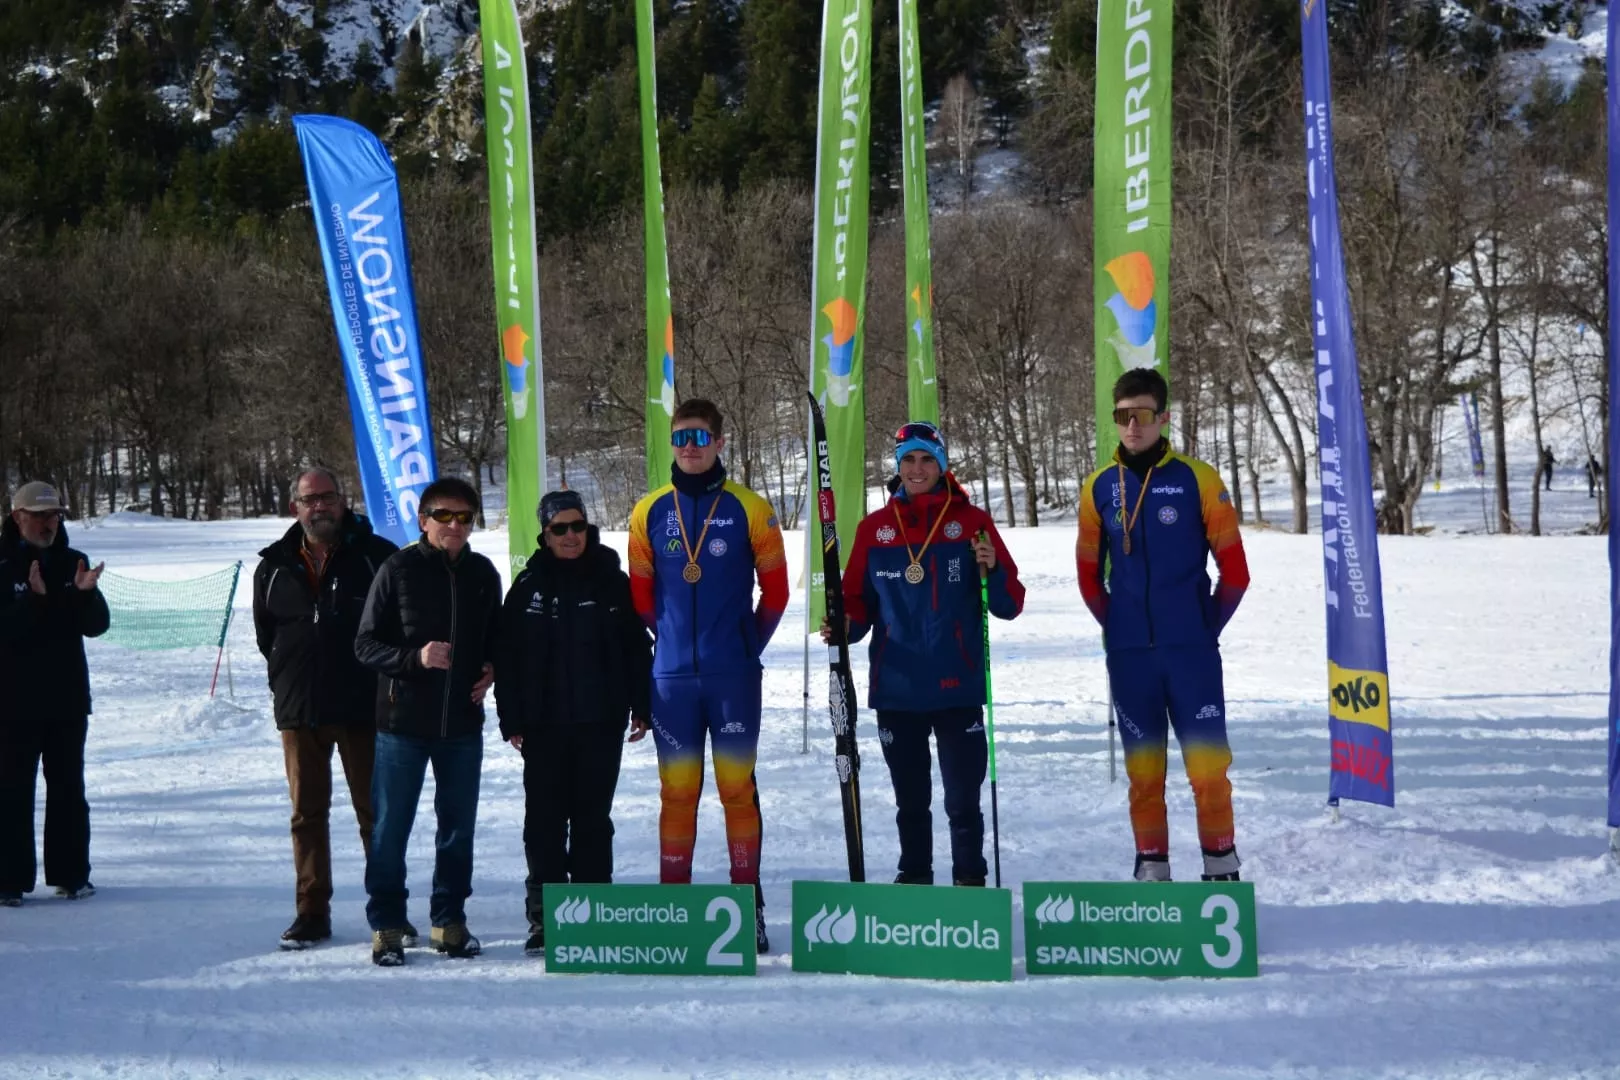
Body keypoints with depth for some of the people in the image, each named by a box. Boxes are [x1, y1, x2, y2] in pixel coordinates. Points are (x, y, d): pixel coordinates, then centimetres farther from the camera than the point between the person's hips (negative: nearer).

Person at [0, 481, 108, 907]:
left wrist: (84, 594, -18)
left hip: (68, 698, 4)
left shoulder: (73, 564, 6)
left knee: (68, 788, 9)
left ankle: (71, 874, 16)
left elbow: (96, 625, 1)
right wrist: (35, 600, -30)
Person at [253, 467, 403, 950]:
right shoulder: (275, 567, 7)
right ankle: (312, 912, 15)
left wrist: (386, 678, -2)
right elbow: (265, 633, 18)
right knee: (307, 813, 8)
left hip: (364, 707, -3)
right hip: (299, 710, 3)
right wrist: (286, 679, 10)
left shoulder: (376, 556, -3)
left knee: (375, 810, 3)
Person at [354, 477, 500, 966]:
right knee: (390, 827, 2)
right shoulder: (398, 569, -6)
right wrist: (414, 658, -20)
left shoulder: (483, 573, 6)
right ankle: (386, 926, 12)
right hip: (402, 721, -4)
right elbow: (365, 643, -5)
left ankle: (449, 920, 23)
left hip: (463, 724, 4)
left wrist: (490, 671, 1)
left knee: (458, 826, 11)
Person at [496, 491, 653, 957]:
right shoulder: (528, 587, 3)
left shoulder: (612, 582, 4)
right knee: (545, 819, 1)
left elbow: (637, 648, 8)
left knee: (593, 818, 6)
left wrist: (640, 707, 2)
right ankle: (544, 918, 7)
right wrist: (511, 720, -2)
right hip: (544, 725, 0)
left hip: (601, 723, 0)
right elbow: (507, 657, 3)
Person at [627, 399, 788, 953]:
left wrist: (747, 646, 6)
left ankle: (749, 903, 7)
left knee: (738, 787, 1)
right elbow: (640, 594, 14)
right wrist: (671, 641, 10)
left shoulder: (749, 509, 0)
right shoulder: (649, 512, 6)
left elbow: (775, 590, 6)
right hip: (672, 676, 2)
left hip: (733, 676, -1)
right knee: (677, 790, 5)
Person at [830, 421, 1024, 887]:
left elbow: (1010, 604, 1)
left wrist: (992, 570, -18)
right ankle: (914, 876, 25)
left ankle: (969, 880, 9)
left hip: (957, 687, -2)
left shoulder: (971, 521, 2)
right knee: (910, 798, 13)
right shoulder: (874, 527, 7)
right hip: (896, 688, 2)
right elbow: (859, 599, 12)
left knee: (963, 798, -2)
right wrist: (844, 626, -9)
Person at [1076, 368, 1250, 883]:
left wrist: (1206, 628, 3)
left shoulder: (1197, 480, -4)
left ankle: (1221, 863, 9)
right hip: (1129, 656, 2)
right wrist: (1119, 629, 11)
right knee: (1142, 764, 7)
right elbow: (1089, 574, 15)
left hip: (1192, 650, -2)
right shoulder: (1099, 488, 4)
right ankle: (1151, 863, 16)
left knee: (1208, 762, -4)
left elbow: (1234, 569, 1)